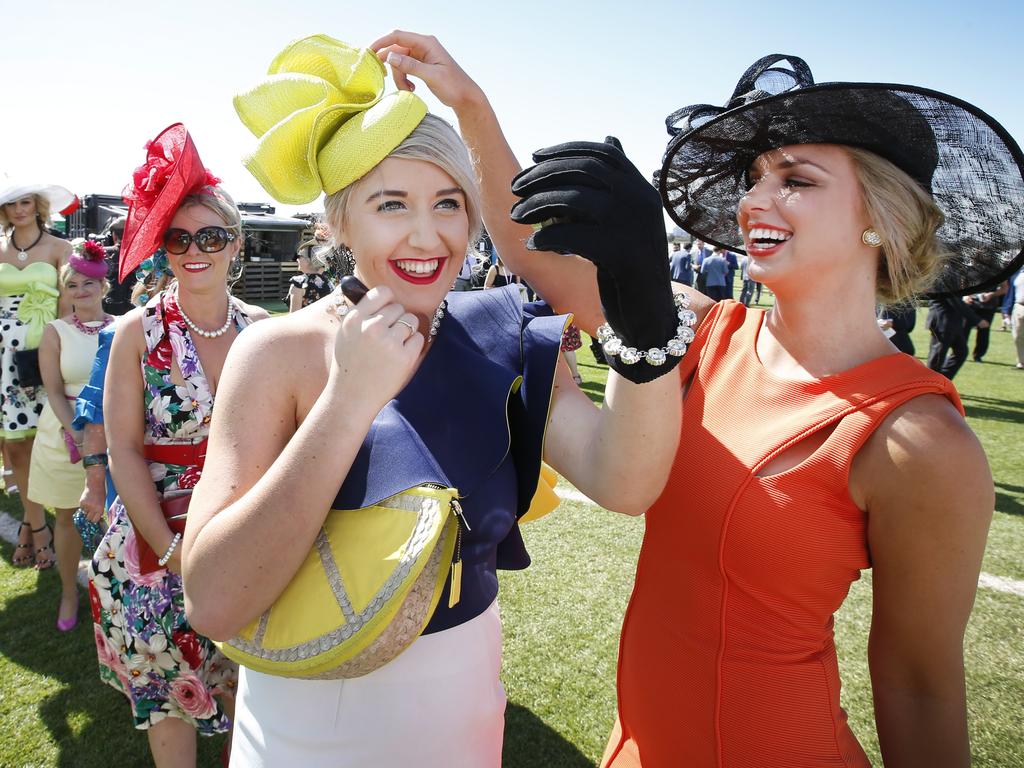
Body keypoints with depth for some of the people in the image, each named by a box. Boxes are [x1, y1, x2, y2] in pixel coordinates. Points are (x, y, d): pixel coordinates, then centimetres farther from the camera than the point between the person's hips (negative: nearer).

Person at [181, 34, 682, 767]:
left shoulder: (499, 344, -9)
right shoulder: (281, 354, -17)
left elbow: (624, 482, -24)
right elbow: (214, 602, -26)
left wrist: (647, 307, -38)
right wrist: (349, 400, -32)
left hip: (466, 705, 3)